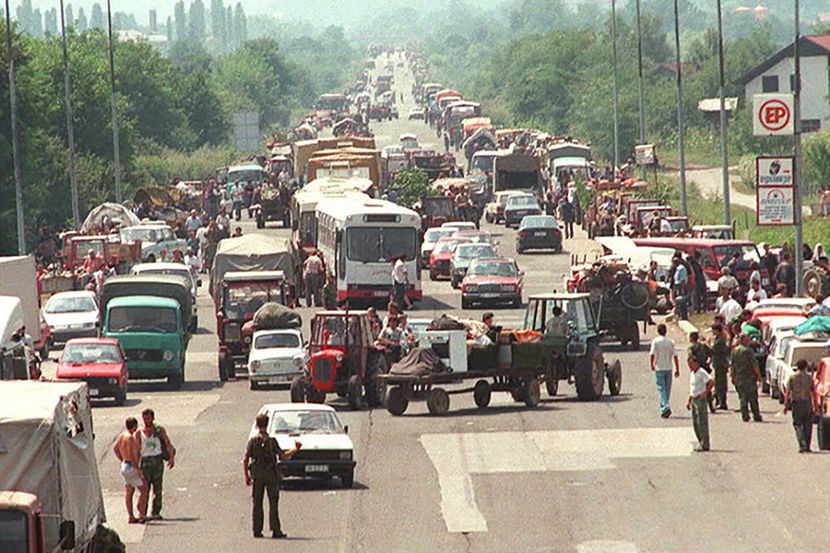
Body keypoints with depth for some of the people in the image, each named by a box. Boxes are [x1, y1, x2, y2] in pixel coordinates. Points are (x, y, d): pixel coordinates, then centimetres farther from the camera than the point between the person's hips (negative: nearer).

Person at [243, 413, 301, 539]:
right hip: (271, 475, -3)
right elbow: (282, 456, -9)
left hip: (257, 475, 3)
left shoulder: (252, 441, 0)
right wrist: (295, 449, 5)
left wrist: (247, 476, 7)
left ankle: (257, 530, 7)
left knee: (257, 503, 8)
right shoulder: (271, 441, -8)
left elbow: (245, 460, -2)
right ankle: (275, 530, -6)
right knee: (273, 503, -1)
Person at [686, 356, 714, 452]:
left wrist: (705, 393, -23)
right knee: (695, 423, 11)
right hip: (694, 400, 10)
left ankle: (704, 445, -7)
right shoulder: (692, 374, 16)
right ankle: (701, 443, 18)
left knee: (702, 422, -8)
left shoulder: (702, 373, -13)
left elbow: (711, 382, -23)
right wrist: (689, 401, 21)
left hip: (701, 399, -10)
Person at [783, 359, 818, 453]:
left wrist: (786, 405, -1)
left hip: (796, 404, -2)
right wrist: (816, 406, 9)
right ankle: (807, 447, 11)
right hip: (807, 403, 2)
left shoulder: (792, 377, -1)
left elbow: (787, 392, -5)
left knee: (797, 425, 2)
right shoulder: (809, 377, 4)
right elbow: (813, 393, 4)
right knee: (808, 426, 9)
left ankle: (802, 446, -13)